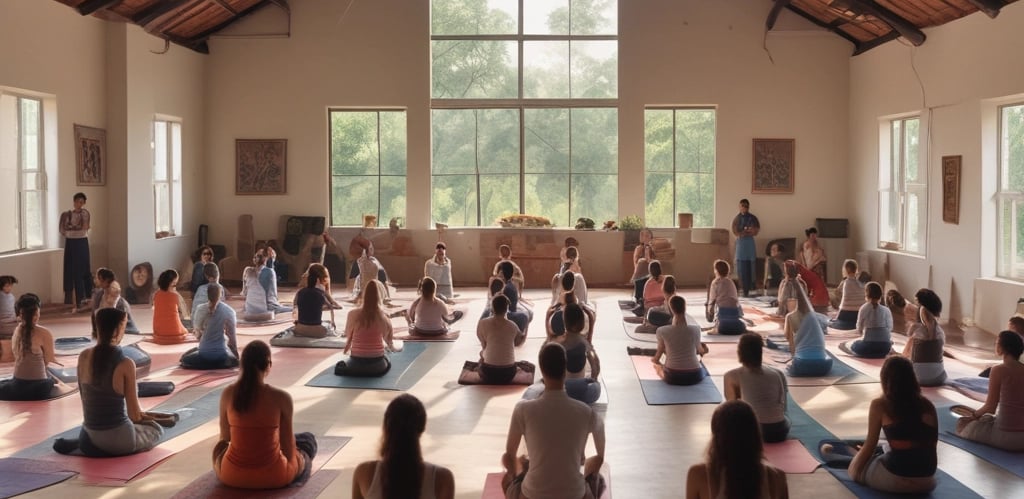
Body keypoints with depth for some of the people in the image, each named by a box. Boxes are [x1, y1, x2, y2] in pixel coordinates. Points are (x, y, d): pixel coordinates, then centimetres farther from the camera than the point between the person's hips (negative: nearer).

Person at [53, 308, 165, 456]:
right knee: (156, 429, 25)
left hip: (90, 432, 7)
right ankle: (109, 449, 0)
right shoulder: (125, 363, -19)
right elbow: (134, 415, -14)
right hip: (117, 439, -7)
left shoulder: (83, 356, -3)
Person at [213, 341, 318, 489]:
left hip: (230, 475, 2)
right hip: (272, 476, -2)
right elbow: (288, 448, -8)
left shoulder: (228, 393, -8)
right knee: (308, 439, 26)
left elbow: (225, 437, 5)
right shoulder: (281, 397, -16)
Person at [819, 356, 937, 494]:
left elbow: (870, 446, 1)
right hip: (927, 482, 4)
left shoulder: (880, 405, -6)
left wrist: (855, 470, 16)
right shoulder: (927, 405, 4)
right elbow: (932, 445, 12)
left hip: (894, 480, -4)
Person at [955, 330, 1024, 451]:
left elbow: (990, 407, -8)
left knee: (963, 423, 16)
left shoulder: (998, 370, -14)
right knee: (985, 419, 35)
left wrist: (974, 414, 12)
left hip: (1006, 436, -7)